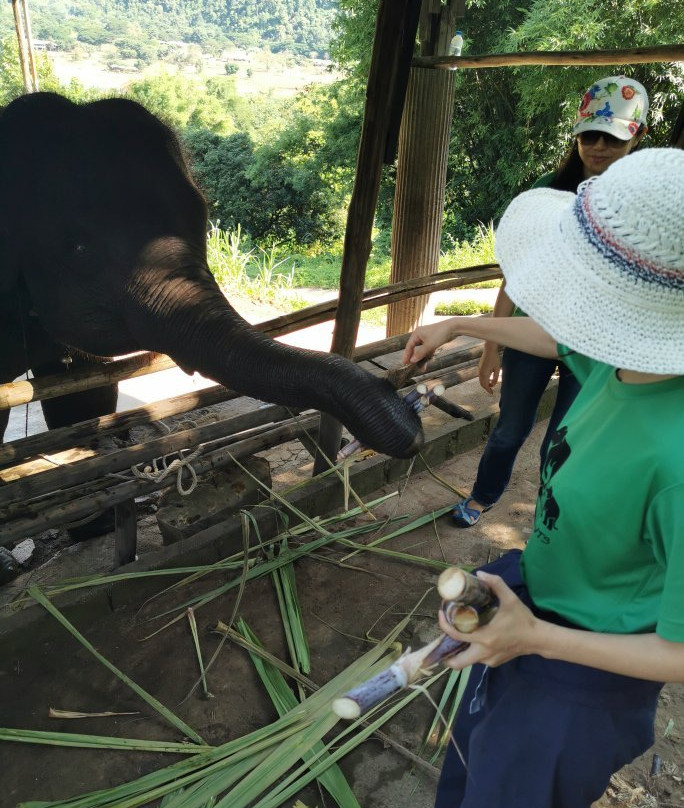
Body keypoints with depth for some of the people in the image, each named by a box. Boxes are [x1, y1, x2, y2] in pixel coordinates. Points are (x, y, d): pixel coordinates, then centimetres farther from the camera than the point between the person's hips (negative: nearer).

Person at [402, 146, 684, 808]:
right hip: (535, 594, 7)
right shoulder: (628, 355, -17)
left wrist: (537, 638, -26)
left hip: (583, 672, -7)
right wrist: (459, 325, 18)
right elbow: (554, 338, 7)